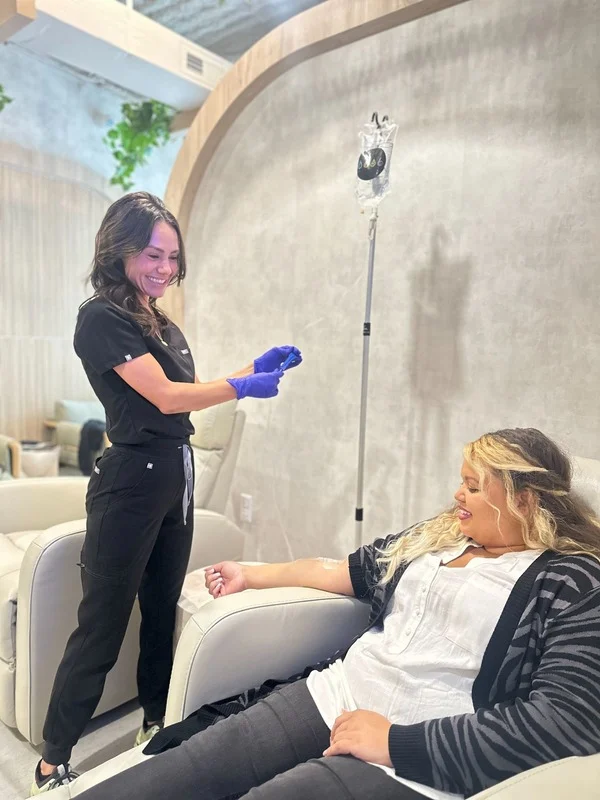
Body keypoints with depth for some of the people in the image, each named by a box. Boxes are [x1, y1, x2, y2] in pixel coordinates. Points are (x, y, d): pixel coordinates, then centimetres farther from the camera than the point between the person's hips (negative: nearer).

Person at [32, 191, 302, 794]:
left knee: (164, 611, 18)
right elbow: (165, 397, -18)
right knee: (101, 627, 2)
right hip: (130, 481, -8)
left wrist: (257, 365, 7)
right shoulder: (102, 319, -11)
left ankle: (157, 725, 36)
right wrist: (243, 387, -12)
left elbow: (191, 388, 16)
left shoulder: (163, 326, 13)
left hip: (176, 477, 8)